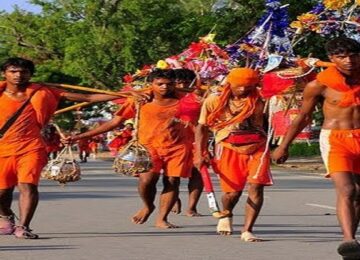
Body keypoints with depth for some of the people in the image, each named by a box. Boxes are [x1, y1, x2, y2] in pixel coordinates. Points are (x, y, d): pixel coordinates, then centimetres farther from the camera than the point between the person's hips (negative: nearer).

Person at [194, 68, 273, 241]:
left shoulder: (256, 103, 3)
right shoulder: (214, 101, 1)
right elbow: (202, 127, 5)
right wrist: (200, 154, -2)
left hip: (256, 148, 1)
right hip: (228, 149, -1)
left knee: (256, 187, -15)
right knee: (233, 191, -2)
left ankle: (247, 230, -11)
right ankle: (226, 215, 35)